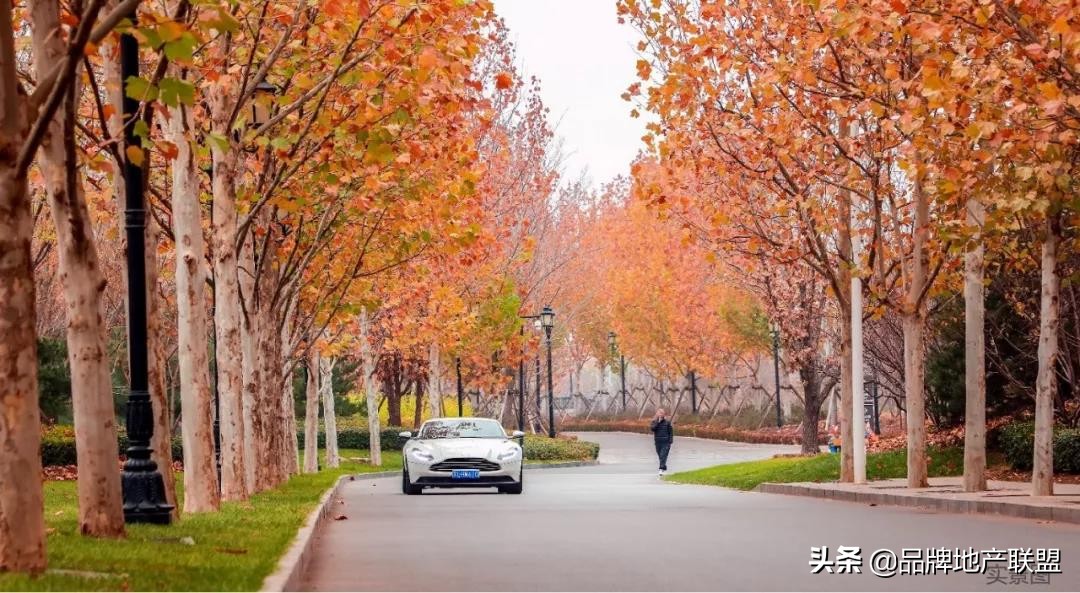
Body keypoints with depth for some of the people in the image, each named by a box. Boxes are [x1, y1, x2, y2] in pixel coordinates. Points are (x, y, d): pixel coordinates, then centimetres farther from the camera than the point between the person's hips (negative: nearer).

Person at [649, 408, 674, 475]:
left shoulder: (667, 422, 0)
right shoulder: (654, 422, 4)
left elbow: (671, 432, 3)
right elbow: (652, 428, -14)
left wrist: (670, 441, -4)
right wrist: (658, 422, -18)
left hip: (666, 443, -3)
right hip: (658, 442, 3)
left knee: (663, 456, -15)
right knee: (660, 456, 11)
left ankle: (661, 469, -23)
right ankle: (664, 468, 27)